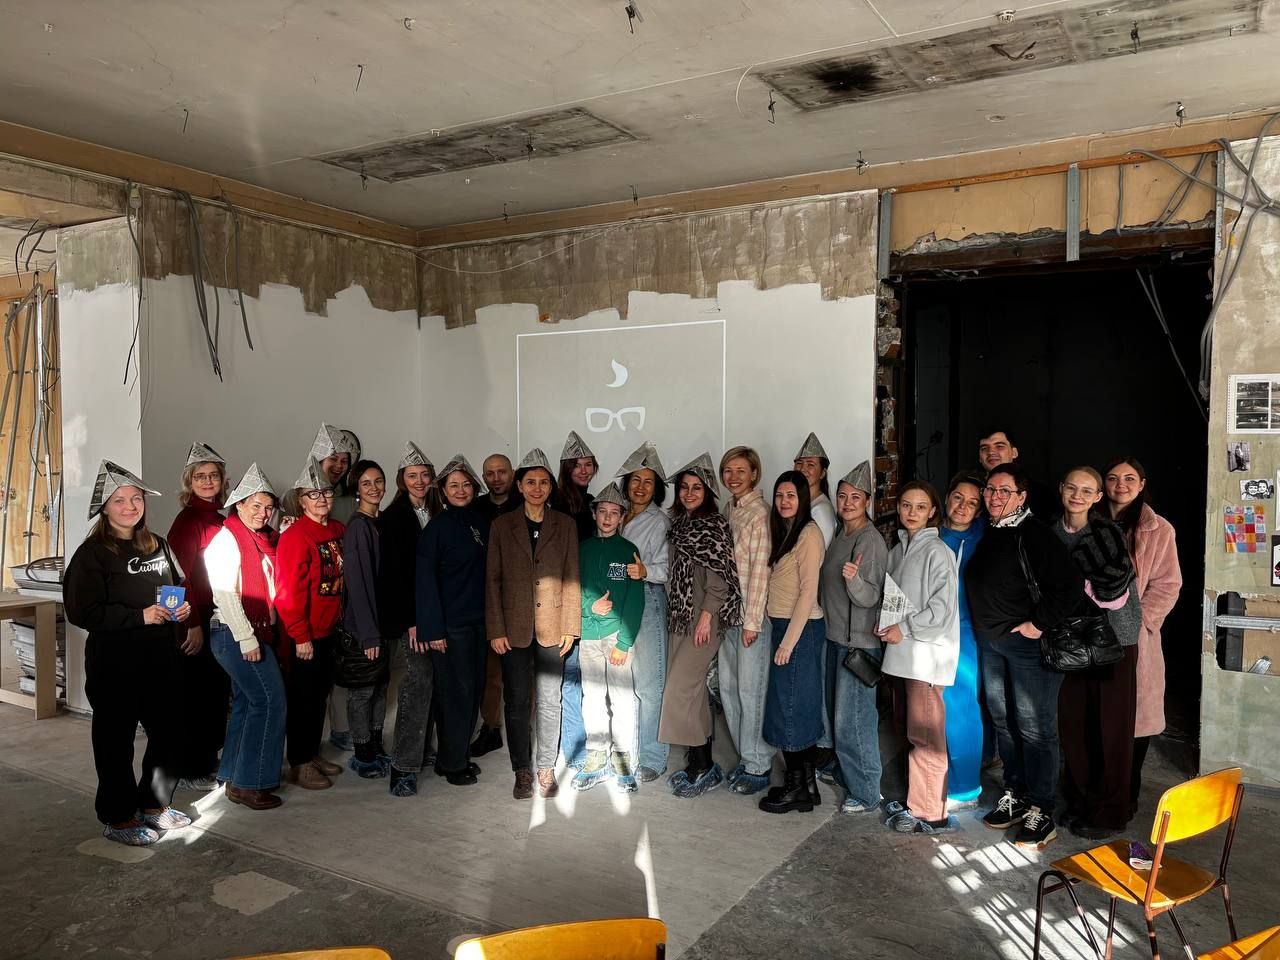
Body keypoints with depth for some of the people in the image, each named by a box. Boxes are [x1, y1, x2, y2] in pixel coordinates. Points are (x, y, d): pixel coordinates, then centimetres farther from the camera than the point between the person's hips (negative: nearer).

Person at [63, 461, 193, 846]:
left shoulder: (157, 546, 10)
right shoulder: (92, 554, -9)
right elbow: (82, 611, -16)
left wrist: (184, 606, -1)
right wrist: (141, 615, -21)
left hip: (159, 661, 6)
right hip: (114, 665, -6)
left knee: (169, 735, 13)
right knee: (116, 740, 5)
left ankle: (153, 805, 32)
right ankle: (118, 818, 21)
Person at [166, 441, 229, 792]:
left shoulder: (219, 519, 11)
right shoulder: (188, 519, -12)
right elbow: (180, 576, -16)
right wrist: (193, 625, -18)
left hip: (216, 619, 8)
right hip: (194, 621, -8)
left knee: (217, 692, 15)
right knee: (195, 695, 2)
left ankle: (209, 761, 28)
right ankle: (191, 772, 14)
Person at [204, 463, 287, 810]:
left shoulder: (266, 539, 13)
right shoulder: (226, 538, -10)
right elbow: (224, 593, -17)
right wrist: (246, 638, -19)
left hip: (258, 633, 9)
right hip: (235, 634, -8)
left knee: (247, 703, 14)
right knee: (270, 701, -9)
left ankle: (234, 778, 26)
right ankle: (250, 784, -1)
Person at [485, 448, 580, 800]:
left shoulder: (565, 525, 5)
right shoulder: (502, 526, 4)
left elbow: (571, 577, 4)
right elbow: (493, 579, 2)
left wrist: (571, 626, -2)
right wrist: (496, 630, -4)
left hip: (551, 626, 0)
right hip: (514, 627, 0)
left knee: (550, 702, 6)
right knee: (517, 702, 5)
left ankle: (546, 769, 19)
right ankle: (522, 771, 17)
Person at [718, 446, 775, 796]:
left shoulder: (760, 513, -12)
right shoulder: (728, 508, 12)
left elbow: (760, 569, -15)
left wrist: (752, 620, -16)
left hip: (751, 613, -8)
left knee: (750, 689, -1)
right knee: (728, 687, 13)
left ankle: (757, 766, 12)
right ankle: (748, 757, 26)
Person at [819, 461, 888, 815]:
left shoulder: (871, 540, -17)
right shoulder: (839, 534, 9)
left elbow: (870, 598, -22)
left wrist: (854, 578, -38)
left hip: (859, 642, -9)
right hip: (836, 636, 9)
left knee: (853, 719, -4)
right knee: (838, 714, 19)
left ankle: (866, 794, 8)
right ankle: (843, 774, 36)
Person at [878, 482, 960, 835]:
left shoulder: (937, 552, -10)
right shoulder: (898, 550, 13)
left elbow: (942, 608, -15)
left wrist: (905, 628, -15)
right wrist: (885, 624, 5)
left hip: (929, 651, -7)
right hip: (906, 651, 7)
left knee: (925, 734, -4)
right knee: (917, 732, 14)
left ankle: (929, 814, 4)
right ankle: (918, 803, 23)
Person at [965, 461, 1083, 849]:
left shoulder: (1034, 535, -15)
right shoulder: (987, 534, 10)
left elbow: (1070, 585, -22)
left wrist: (1040, 623, -18)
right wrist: (985, 628, 15)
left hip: (1026, 643, -8)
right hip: (990, 642, 8)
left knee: (1035, 727, -1)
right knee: (1003, 722, 16)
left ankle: (1041, 812, 9)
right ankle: (1015, 795, 30)